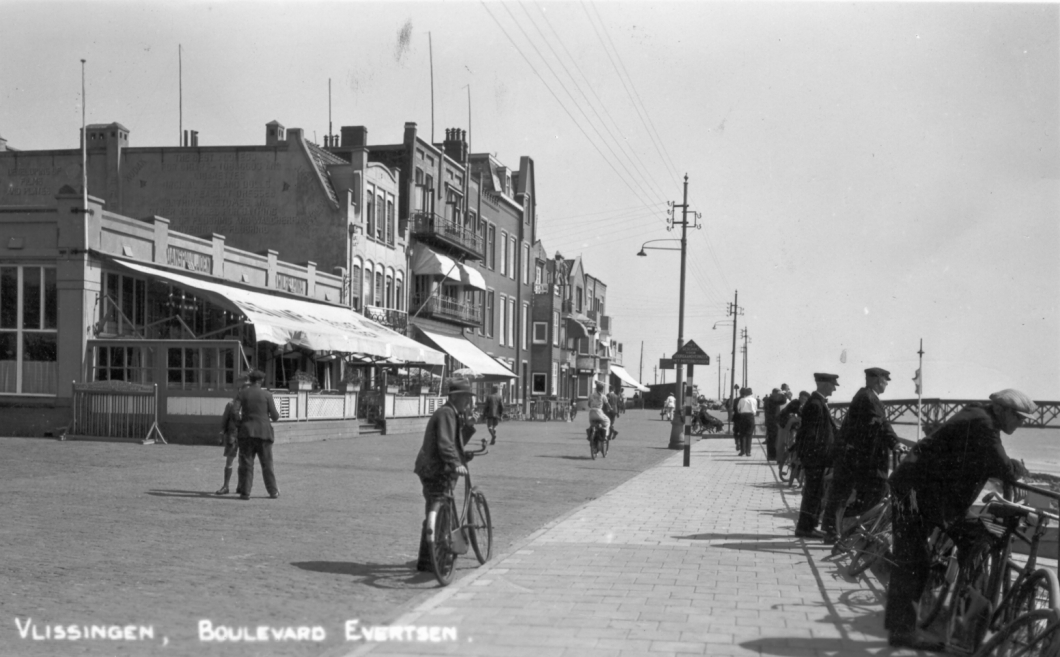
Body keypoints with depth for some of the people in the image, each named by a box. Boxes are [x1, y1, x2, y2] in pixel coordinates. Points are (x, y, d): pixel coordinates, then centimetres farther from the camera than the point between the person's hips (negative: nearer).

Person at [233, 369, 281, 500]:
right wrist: (276, 416, 21)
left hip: (247, 432, 0)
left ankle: (245, 492, -2)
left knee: (246, 464, 3)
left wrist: (240, 421, 12)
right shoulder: (267, 395, -2)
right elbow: (275, 416, -2)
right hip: (264, 432, 0)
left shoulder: (242, 393, 1)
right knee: (267, 464, 9)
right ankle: (273, 492, 13)